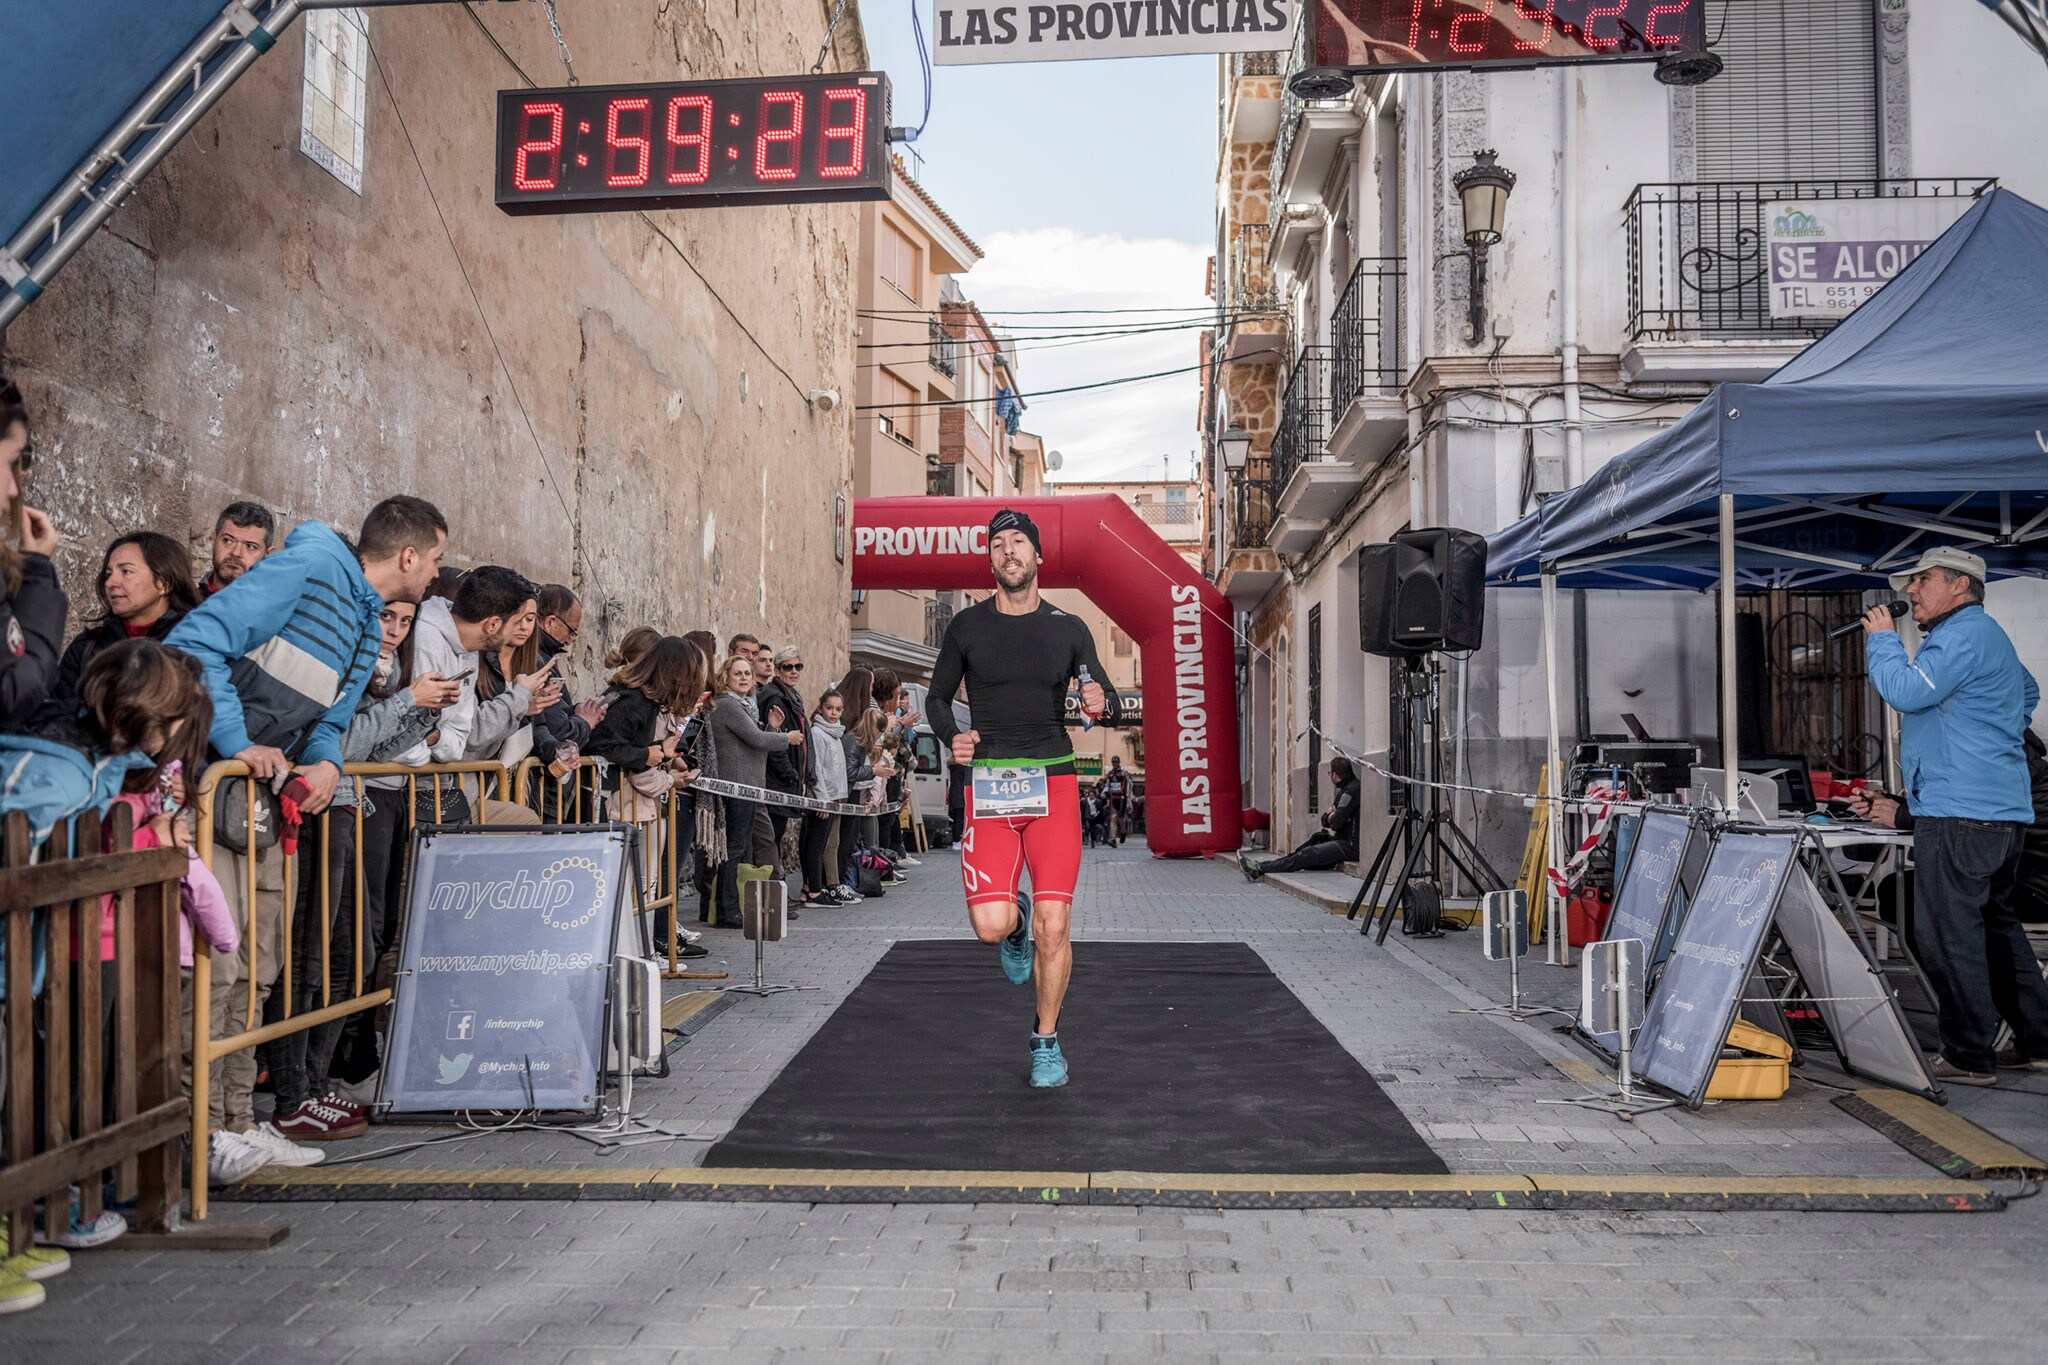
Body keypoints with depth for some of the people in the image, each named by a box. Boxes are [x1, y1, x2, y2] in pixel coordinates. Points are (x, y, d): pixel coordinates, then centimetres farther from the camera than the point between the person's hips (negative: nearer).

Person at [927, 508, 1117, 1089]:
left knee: (1053, 928, -5)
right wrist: (951, 736, -5)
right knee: (990, 927, -13)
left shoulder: (1068, 629, 9)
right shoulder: (967, 626, 7)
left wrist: (1102, 704, -11)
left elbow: (1108, 700, 14)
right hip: (988, 786, 0)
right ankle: (1017, 919, 26)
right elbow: (938, 697, 16)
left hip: (1053, 783, 0)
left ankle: (1046, 1041, 18)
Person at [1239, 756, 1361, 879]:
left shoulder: (1352, 790, -14)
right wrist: (1329, 816, -3)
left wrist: (1331, 817, 3)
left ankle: (1259, 870, -17)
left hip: (1350, 845, -10)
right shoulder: (1345, 790, 21)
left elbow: (1336, 822, -20)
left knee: (1308, 854, -14)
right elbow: (1325, 819, 21)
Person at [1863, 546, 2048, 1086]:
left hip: (1959, 815, -11)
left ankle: (1969, 1056, -4)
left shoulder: (1964, 633, -11)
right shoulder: (1988, 635, 23)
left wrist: (1882, 639, -6)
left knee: (1948, 935, -8)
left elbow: (1907, 691, -20)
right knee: (1996, 925, 19)